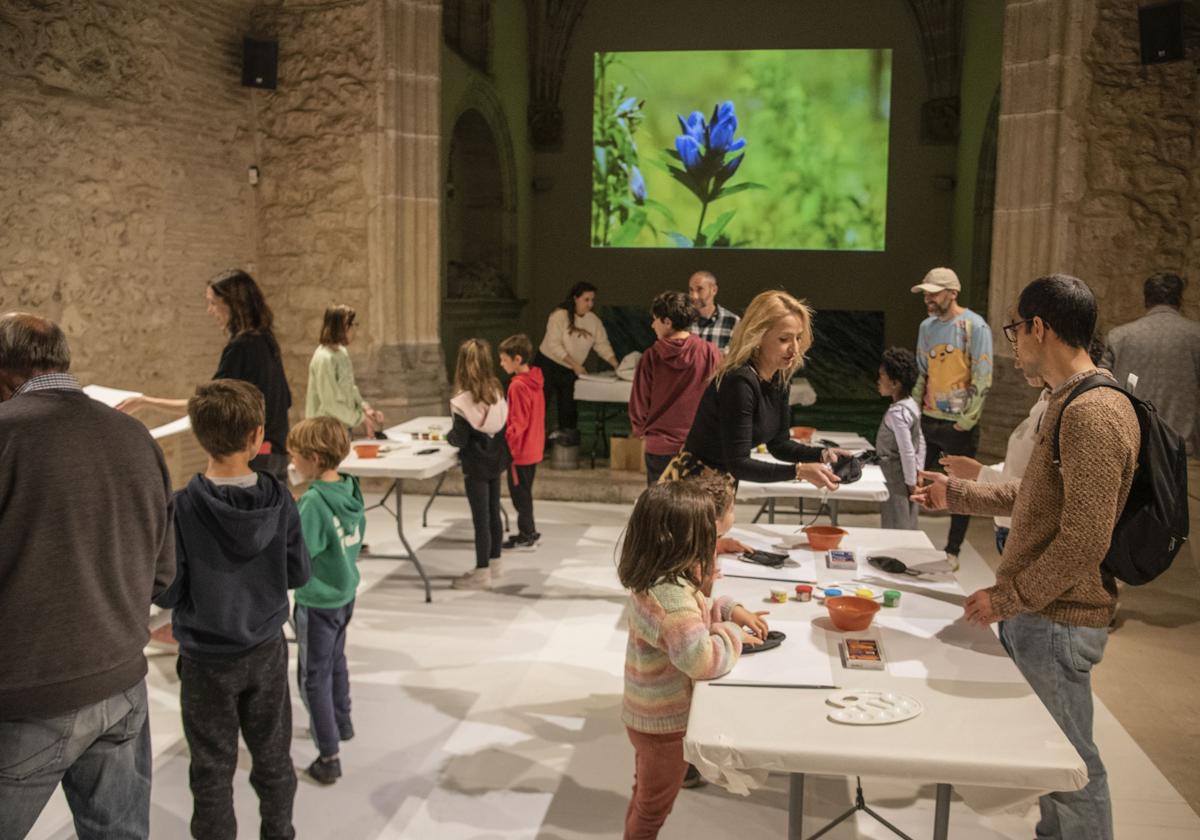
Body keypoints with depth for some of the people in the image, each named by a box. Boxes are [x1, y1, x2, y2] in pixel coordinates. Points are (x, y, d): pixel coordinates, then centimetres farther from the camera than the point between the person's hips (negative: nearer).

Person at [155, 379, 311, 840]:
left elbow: (167, 593, -14)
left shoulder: (183, 508, -20)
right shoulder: (278, 499, -13)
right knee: (273, 756, 20)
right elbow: (299, 573, -5)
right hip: (267, 650, 3)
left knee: (213, 769, 13)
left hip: (207, 659, -3)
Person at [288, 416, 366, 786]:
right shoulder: (352, 489, -4)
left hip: (317, 601, -8)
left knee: (314, 677, 5)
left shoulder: (313, 502, -27)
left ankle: (329, 756, 11)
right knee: (336, 661, 27)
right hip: (345, 593, 8)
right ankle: (341, 722, 46)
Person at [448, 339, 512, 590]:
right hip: (495, 460, 6)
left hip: (476, 465, -6)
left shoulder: (464, 400, -20)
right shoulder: (497, 392, -2)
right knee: (493, 513, 17)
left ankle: (482, 572, 9)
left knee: (481, 518, 1)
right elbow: (503, 426, 4)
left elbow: (460, 438, -18)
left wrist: (448, 436, 2)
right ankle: (494, 563, 30)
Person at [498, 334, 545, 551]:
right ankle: (529, 532, 28)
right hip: (533, 449, 9)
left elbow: (518, 423, -22)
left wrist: (506, 444, -17)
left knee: (520, 493, 2)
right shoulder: (535, 380, 6)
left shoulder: (518, 385, -21)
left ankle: (526, 537, 11)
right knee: (524, 492, 18)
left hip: (520, 450, -9)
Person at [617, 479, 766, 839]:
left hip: (649, 713, 9)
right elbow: (701, 659, -41)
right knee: (652, 809, 14)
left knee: (645, 797, 29)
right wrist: (732, 635, -23)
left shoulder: (657, 579, -3)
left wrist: (730, 610, 4)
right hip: (665, 721, -9)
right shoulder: (671, 594, -34)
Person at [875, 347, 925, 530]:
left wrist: (911, 482, -16)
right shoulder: (911, 405, 7)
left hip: (896, 482, -9)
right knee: (909, 528, 16)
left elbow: (907, 451, -23)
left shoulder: (897, 412, -22)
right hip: (906, 480, 9)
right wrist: (918, 472, 15)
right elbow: (921, 443, 13)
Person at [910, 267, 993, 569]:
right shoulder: (927, 326, 8)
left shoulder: (974, 327, -11)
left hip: (958, 425, -6)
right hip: (928, 420, 6)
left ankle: (952, 551, 17)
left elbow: (982, 379, -13)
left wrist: (965, 422, -13)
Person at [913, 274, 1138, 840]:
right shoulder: (1067, 402, 12)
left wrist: (1008, 597, -18)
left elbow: (1086, 539, -25)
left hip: (1059, 620, -10)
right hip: (1038, 613, 10)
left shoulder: (1093, 412, -22)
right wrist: (955, 494, 19)